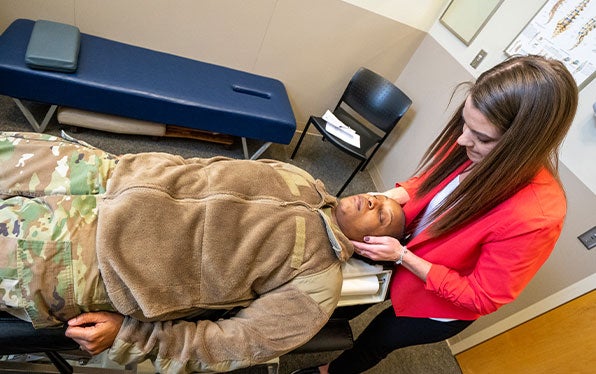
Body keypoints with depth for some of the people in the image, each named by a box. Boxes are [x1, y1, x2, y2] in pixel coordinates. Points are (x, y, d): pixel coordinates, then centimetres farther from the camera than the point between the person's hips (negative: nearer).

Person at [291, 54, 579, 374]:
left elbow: (482, 298, -25)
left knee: (375, 341, 21)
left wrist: (403, 257, -29)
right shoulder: (476, 149, -23)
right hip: (407, 246, 5)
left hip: (440, 306, -4)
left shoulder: (536, 217, -38)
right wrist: (391, 197, -21)